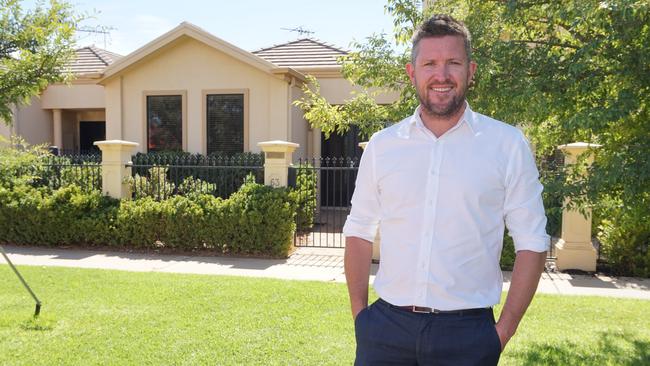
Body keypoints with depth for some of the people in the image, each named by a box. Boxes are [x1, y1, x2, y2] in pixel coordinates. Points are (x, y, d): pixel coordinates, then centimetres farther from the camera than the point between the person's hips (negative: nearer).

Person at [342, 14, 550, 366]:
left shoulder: (508, 145, -3)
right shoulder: (381, 145, 3)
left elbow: (531, 244, -1)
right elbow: (359, 234, 8)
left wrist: (504, 331, -5)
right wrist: (359, 315, 2)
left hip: (467, 333, -1)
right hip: (386, 327, 2)